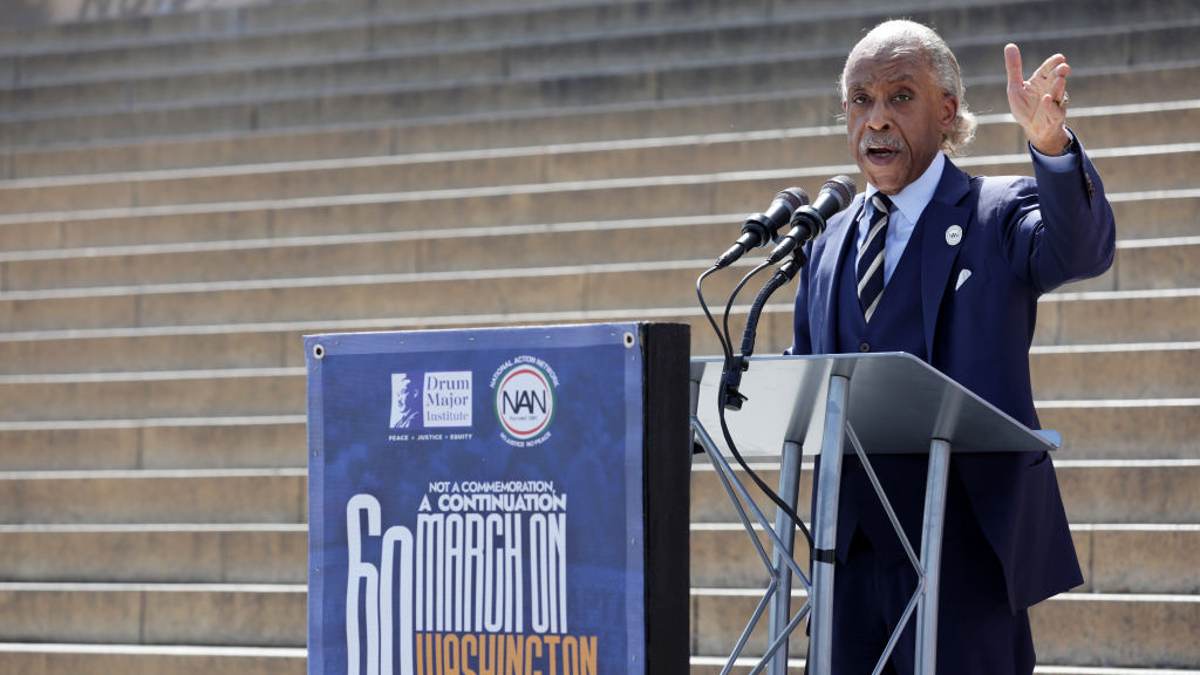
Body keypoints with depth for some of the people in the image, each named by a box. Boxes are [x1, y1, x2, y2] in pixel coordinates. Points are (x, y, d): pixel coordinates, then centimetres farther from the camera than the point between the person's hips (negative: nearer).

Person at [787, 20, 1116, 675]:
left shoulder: (1000, 213, 2)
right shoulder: (829, 242, 19)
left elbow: (1081, 249, -19)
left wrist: (1050, 141, -38)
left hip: (962, 546, -5)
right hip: (854, 546, 5)